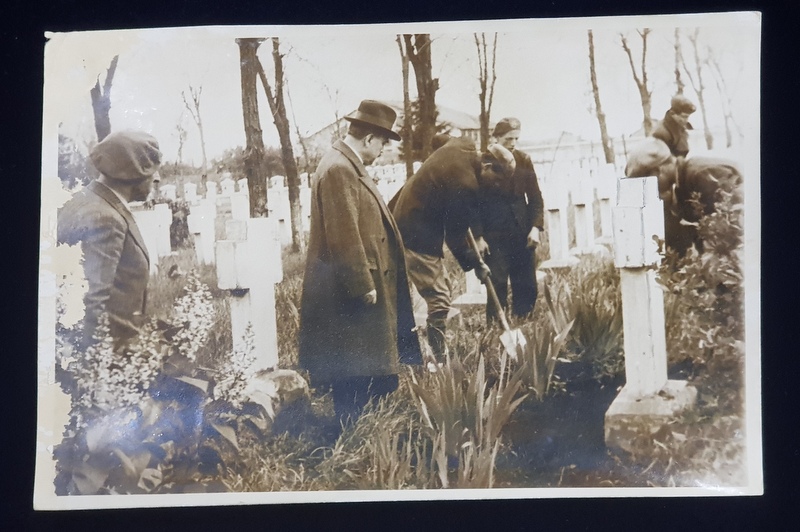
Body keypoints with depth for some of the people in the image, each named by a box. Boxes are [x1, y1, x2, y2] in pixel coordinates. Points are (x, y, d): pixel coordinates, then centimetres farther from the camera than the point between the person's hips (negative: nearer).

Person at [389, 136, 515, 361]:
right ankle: (439, 357, 1)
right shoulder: (464, 183, -27)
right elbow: (454, 235, -16)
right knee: (439, 299, -6)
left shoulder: (463, 147, 0)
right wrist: (476, 264, -4)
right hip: (420, 235, -10)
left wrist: (478, 235, 13)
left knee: (441, 284, 19)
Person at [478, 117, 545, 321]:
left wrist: (536, 226, -3)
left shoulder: (524, 160, 7)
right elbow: (475, 202, -4)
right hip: (495, 235, -4)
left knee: (527, 286, 5)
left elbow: (535, 197, 9)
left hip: (522, 232, 4)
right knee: (497, 285, -6)